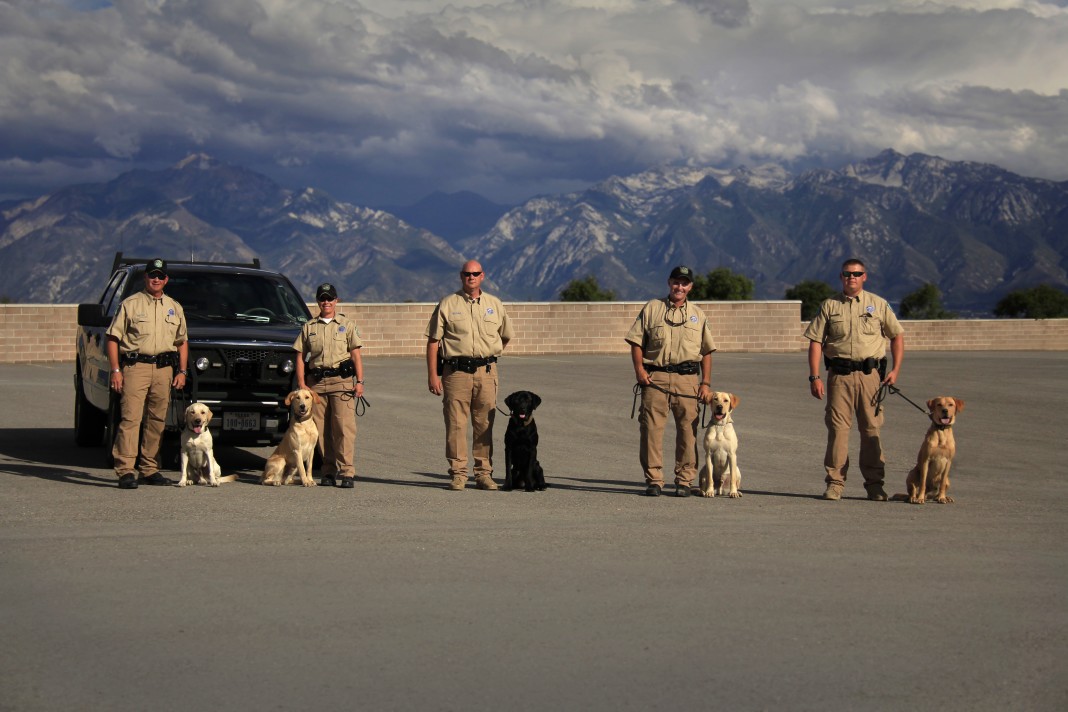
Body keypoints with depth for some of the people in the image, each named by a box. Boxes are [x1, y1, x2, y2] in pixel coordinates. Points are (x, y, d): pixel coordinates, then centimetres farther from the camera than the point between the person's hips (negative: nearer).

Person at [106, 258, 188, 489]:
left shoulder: (175, 308, 18)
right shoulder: (130, 304, 5)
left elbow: (182, 342, 23)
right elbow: (113, 338, 1)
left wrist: (182, 371, 11)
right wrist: (115, 370, -8)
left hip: (164, 368, 5)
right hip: (135, 366, -4)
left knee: (157, 421, 6)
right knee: (130, 418, -13)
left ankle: (149, 470, 13)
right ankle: (125, 470, -17)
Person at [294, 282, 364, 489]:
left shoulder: (347, 325, 10)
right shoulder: (309, 327, 14)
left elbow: (356, 355, 5)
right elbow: (300, 357, 12)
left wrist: (359, 381, -4)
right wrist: (301, 384, 1)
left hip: (341, 381, -2)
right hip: (316, 382, 2)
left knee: (344, 427, -10)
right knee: (321, 429, 2)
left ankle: (346, 472, -12)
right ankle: (328, 471, 9)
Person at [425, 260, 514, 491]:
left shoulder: (494, 305, 11)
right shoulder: (447, 305, 4)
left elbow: (506, 336, 26)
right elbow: (433, 341, 2)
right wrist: (432, 375, -5)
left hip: (486, 371, 2)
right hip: (455, 371, -2)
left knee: (484, 424, 3)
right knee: (456, 424, -3)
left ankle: (484, 473, 8)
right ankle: (458, 474, 2)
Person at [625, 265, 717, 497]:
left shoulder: (697, 314, 16)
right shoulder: (651, 308, 10)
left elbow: (707, 351, 15)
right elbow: (636, 341, 7)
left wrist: (706, 383, 6)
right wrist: (639, 369, -7)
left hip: (687, 377, 1)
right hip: (655, 376, -1)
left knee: (687, 430, 0)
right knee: (651, 428, -5)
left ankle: (684, 480, 7)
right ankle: (653, 480, 1)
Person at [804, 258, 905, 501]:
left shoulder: (878, 304, 9)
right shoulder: (829, 306, 8)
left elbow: (897, 335, 13)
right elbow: (816, 342, 5)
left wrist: (896, 369, 3)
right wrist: (814, 376, -4)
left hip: (870, 374, 0)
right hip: (839, 374, 0)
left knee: (871, 429, 1)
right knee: (837, 428, -3)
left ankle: (874, 484, 7)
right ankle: (835, 482, 2)